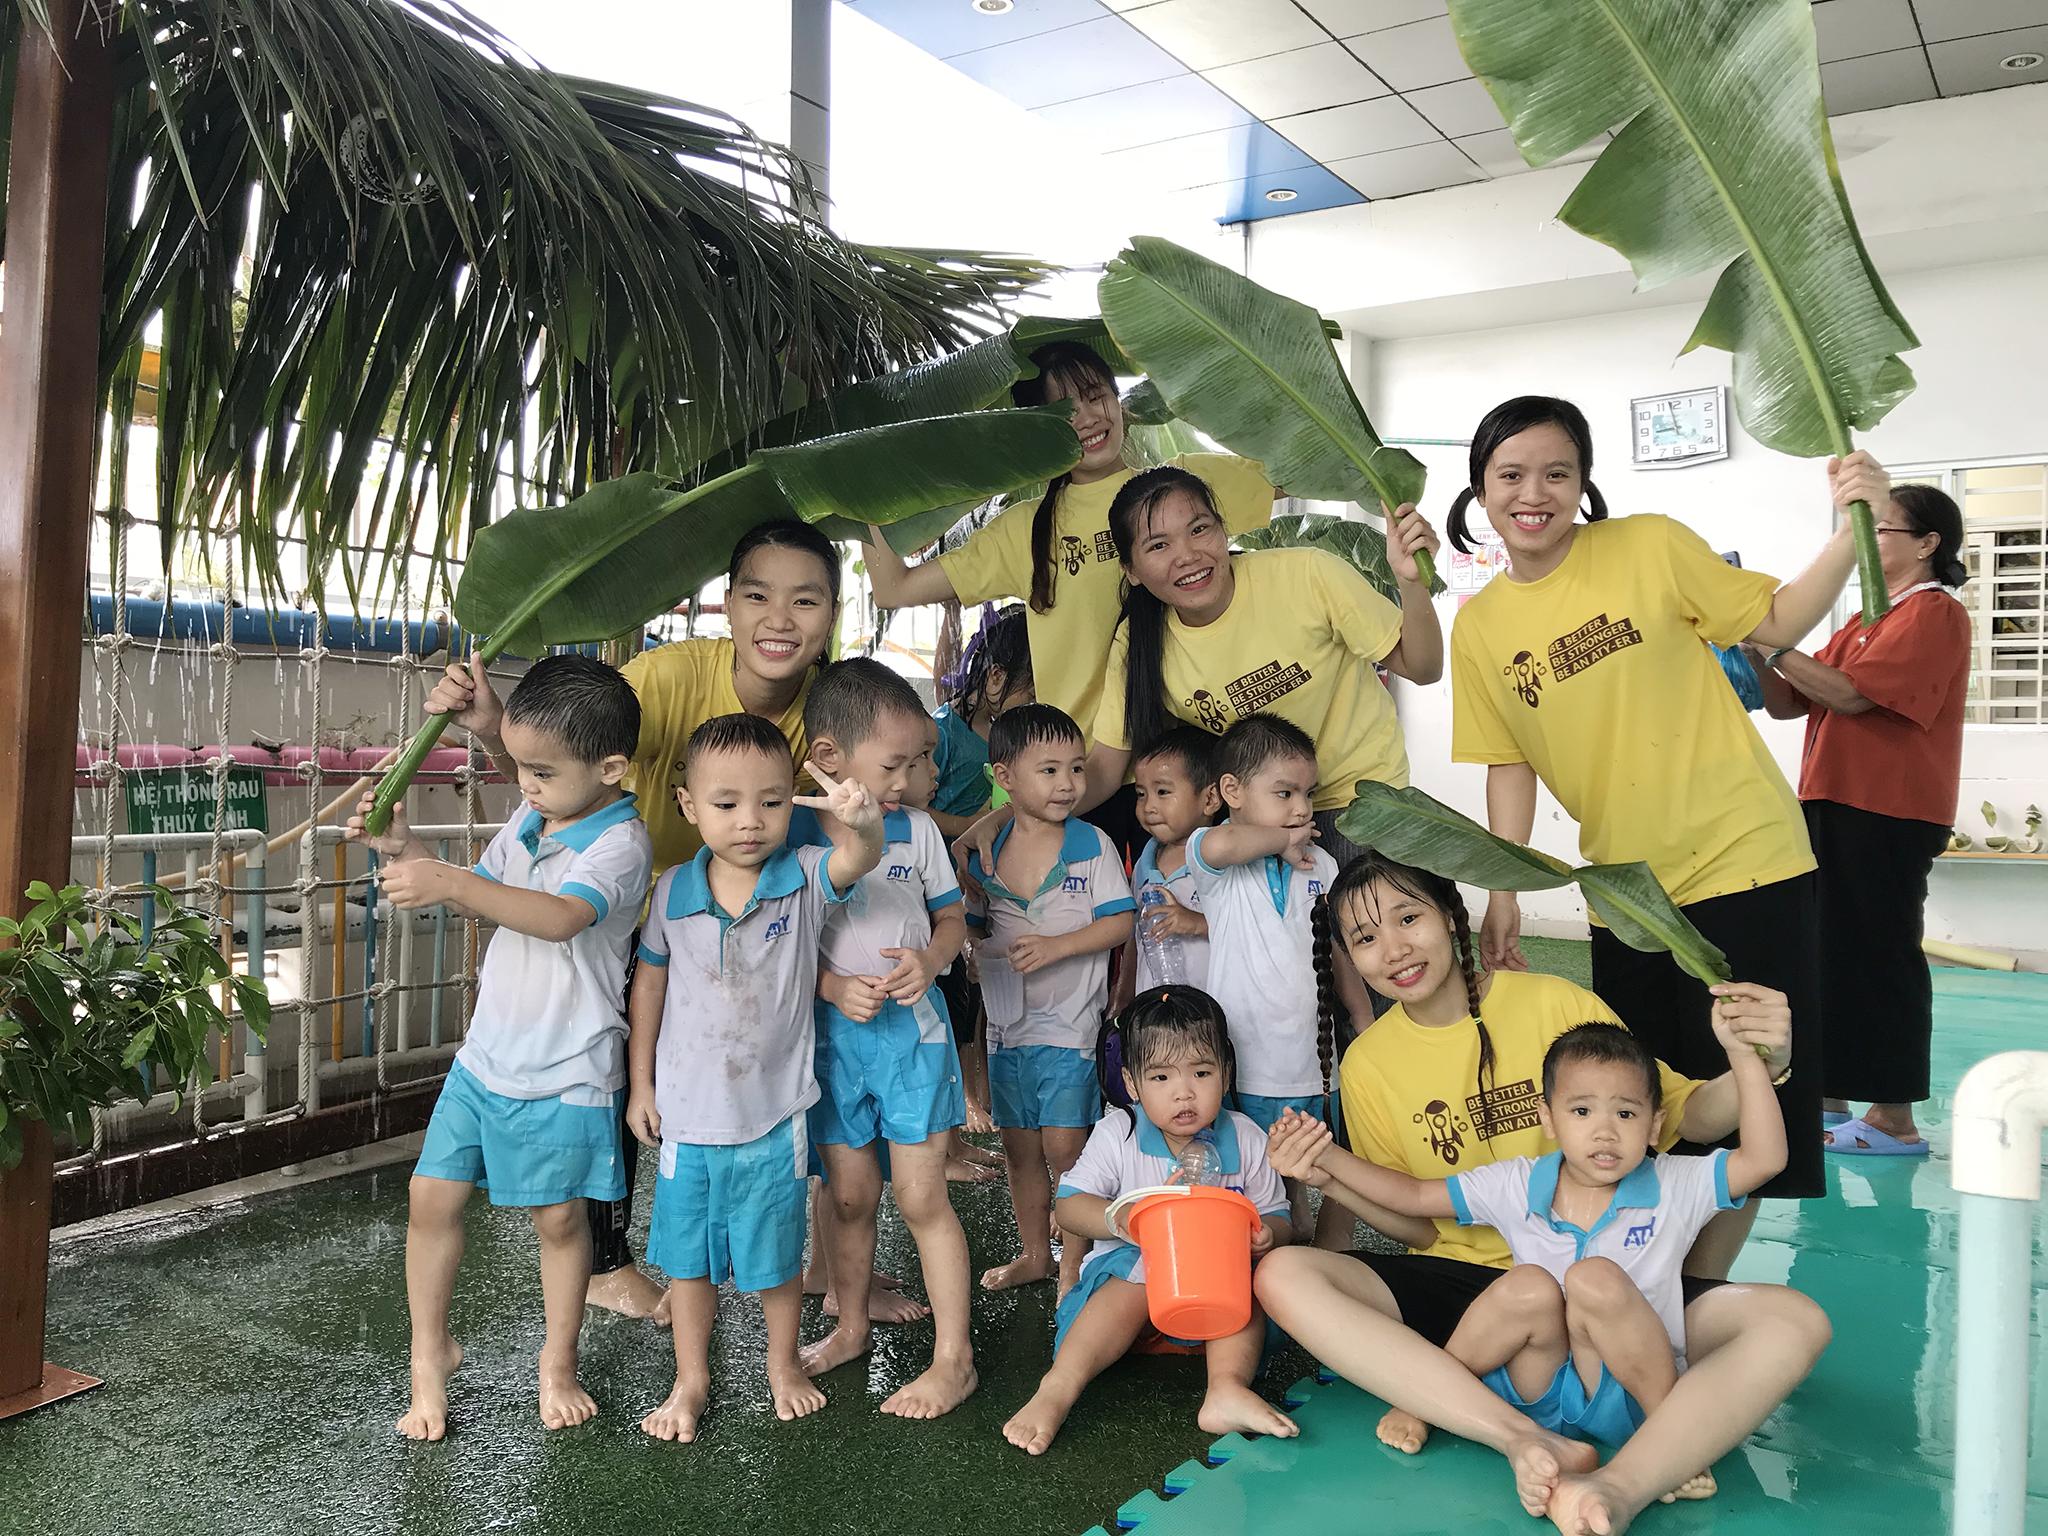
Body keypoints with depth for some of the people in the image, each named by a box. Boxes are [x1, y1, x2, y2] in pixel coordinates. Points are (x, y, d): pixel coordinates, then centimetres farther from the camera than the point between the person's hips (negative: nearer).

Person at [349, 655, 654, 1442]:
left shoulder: (620, 842, -19)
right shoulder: (528, 822, 5)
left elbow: (561, 916, -36)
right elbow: (480, 891, 16)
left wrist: (452, 882, -43)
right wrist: (405, 849, 1)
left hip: (564, 1074, -7)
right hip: (486, 1053, 7)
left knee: (558, 1217, 8)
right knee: (432, 1197, 8)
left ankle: (558, 1362, 29)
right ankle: (430, 1351, 29)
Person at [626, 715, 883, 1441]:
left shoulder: (805, 880, -14)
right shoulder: (673, 891, -8)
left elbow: (856, 861, -36)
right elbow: (650, 981, 4)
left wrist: (862, 824, -60)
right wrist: (641, 1085, 6)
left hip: (774, 1113, -1)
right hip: (686, 1111, 2)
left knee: (776, 1252, 16)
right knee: (687, 1252, 17)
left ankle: (783, 1365, 41)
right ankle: (691, 1380, 37)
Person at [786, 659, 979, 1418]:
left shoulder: (916, 829, -1)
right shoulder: (792, 833, -6)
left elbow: (951, 915, 9)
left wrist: (929, 960, -11)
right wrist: (831, 985, -17)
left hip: (912, 1027, 0)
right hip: (833, 1033, 1)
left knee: (921, 1197, 2)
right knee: (848, 1194, 15)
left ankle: (954, 1358, 13)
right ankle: (850, 1329, 36)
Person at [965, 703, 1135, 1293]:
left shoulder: (1092, 845, -8)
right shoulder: (984, 852, 2)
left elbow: (1120, 922, -11)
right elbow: (971, 927, 13)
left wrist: (1057, 945, -22)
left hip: (1069, 1022, -4)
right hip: (1006, 1021, 4)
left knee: (1064, 1146, -4)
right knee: (1019, 1147, 15)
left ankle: (1072, 1264, 13)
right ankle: (1033, 1253, 33)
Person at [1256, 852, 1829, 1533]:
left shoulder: (1554, 1003, -4)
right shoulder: (1367, 1064, 1)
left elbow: (1685, 1117, 2)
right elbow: (1418, 1226, 5)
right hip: (1459, 1284, 1)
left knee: (1792, 1322, -25)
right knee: (1283, 1277, -26)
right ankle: (1529, 1441, -33)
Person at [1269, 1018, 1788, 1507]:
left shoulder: (1673, 1188, -2)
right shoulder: (1516, 1187, 1)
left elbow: (1764, 1159, -15)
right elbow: (1415, 1195, 5)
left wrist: (1744, 1055, -24)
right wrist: (1328, 1160, -7)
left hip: (1626, 1401, -2)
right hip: (1538, 1393, 2)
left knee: (1595, 1280, -30)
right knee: (1529, 1288, -29)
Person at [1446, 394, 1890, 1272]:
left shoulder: (1651, 547, -6)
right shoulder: (1479, 626, 3)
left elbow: (1776, 623, 1)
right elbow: (1509, 763, 6)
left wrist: (1850, 533, -14)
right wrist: (1502, 895, 1)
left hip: (1741, 861, -3)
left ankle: (1702, 1284, 21)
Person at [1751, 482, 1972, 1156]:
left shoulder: (1933, 613, -8)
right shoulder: (1867, 621, 20)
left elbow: (1849, 693, -20)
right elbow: (1787, 703, 15)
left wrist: (1771, 640, -14)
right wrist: (1755, 648, 0)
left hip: (1885, 816, -9)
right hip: (1834, 808, 9)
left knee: (1878, 955, -5)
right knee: (1827, 949, 12)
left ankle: (1894, 1119, 2)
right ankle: (1829, 1095, 22)